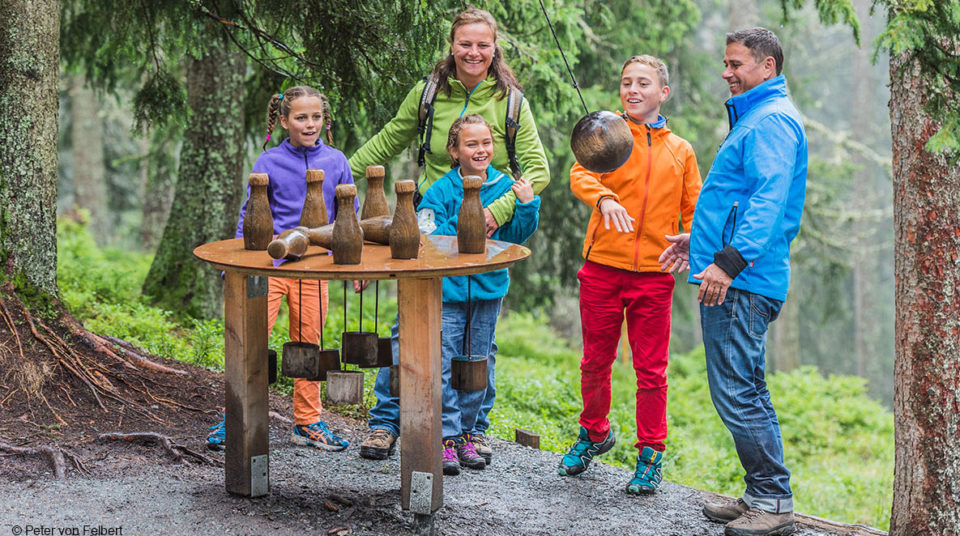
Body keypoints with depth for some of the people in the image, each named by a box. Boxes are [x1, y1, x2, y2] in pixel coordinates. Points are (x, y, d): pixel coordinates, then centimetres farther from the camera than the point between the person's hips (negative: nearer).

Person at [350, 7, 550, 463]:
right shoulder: (429, 92, 1)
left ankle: (473, 427, 21)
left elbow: (538, 171, -8)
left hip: (485, 235, -1)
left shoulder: (509, 101, -3)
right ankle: (385, 422, 8)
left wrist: (500, 209, -22)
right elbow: (388, 140, 15)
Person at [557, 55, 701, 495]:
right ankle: (594, 434, 32)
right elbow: (581, 174, -12)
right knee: (595, 361, 11)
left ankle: (649, 456, 12)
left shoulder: (681, 151, 12)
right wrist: (604, 197, -34)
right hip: (602, 267, 0)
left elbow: (693, 210, 13)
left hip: (654, 273, 0)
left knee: (651, 370, 1)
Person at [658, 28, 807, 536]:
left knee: (737, 393, -9)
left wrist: (729, 261, -31)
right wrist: (700, 240, 32)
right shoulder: (755, 117, 22)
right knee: (745, 392, 14)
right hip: (731, 281, 11)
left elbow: (769, 200, -24)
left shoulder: (772, 120, -12)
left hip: (742, 283, -11)